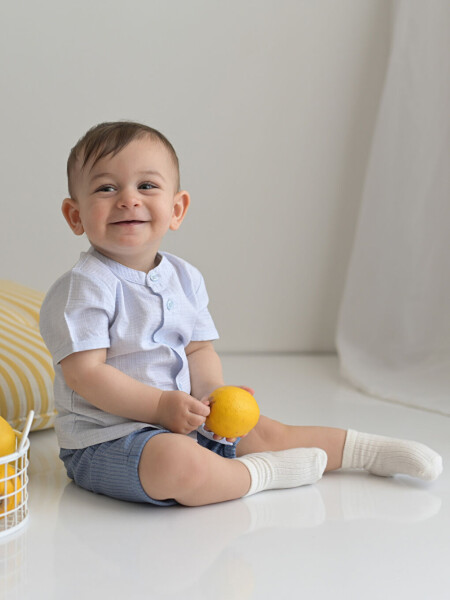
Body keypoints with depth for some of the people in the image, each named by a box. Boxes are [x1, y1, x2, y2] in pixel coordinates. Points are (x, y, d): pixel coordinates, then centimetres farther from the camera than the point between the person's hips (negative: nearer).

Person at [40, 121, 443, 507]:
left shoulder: (184, 277, 7)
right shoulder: (82, 289, -16)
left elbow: (198, 349, 10)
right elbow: (84, 374, -21)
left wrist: (213, 392, -12)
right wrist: (161, 405, -25)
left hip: (182, 421, 8)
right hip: (107, 435, -7)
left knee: (265, 432, 9)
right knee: (178, 464, -36)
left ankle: (369, 450, 26)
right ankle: (262, 472, -10)